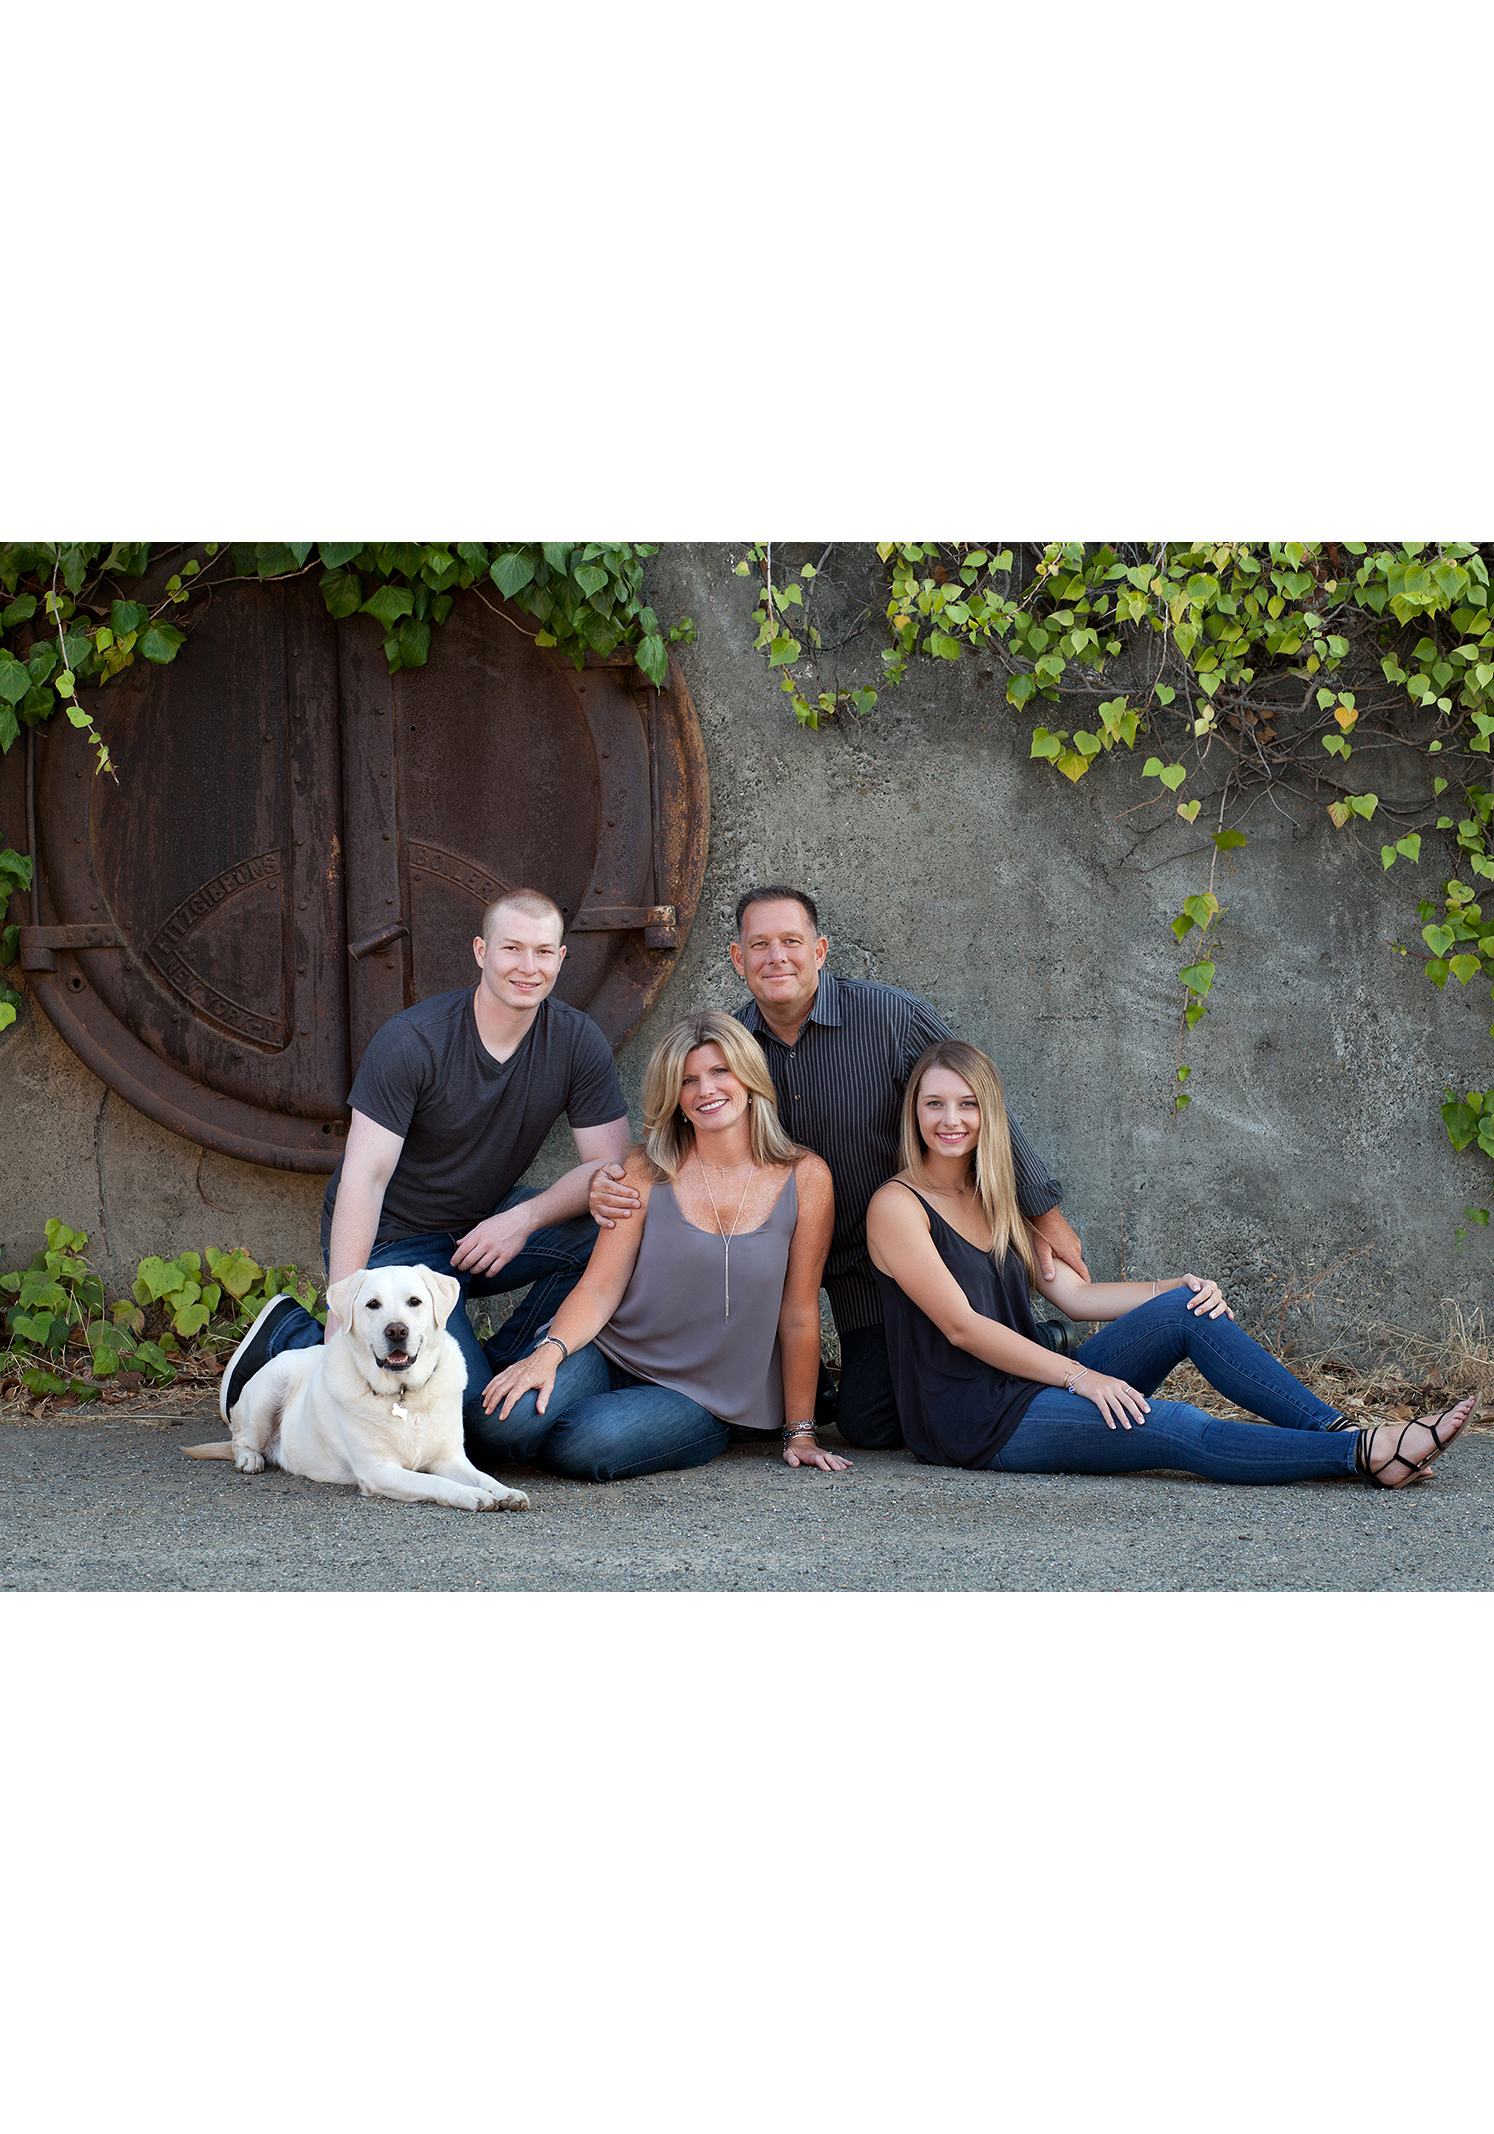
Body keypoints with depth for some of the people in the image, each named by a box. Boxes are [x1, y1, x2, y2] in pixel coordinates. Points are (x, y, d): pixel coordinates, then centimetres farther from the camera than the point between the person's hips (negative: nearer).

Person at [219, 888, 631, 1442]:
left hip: (485, 1226, 5)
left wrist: (526, 1218, -27)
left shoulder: (578, 1042, -8)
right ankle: (291, 1335, -2)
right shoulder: (411, 1041, -20)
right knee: (459, 1395, -23)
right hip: (392, 1238, -5)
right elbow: (365, 1175, -23)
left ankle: (502, 1361, -4)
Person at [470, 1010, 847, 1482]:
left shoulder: (804, 1178, -5)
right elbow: (599, 1289, -5)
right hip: (612, 1354, 1)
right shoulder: (647, 1173, -2)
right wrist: (549, 1351, -26)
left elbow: (799, 1317, -1)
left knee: (586, 1446, -30)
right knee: (503, 1421, -27)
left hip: (703, 1399, -1)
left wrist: (799, 1433, 3)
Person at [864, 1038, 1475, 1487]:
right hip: (972, 1424, -7)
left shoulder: (995, 1200, 18)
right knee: (1179, 1428, -24)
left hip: (1030, 1390, 7)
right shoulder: (897, 1206, -7)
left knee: (1185, 1309, -11)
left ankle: (1339, 1427, -17)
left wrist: (1177, 1288, -4)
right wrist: (1077, 1374, -19)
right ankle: (1366, 1455, -28)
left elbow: (1074, 1294, 12)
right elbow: (961, 1325, -15)